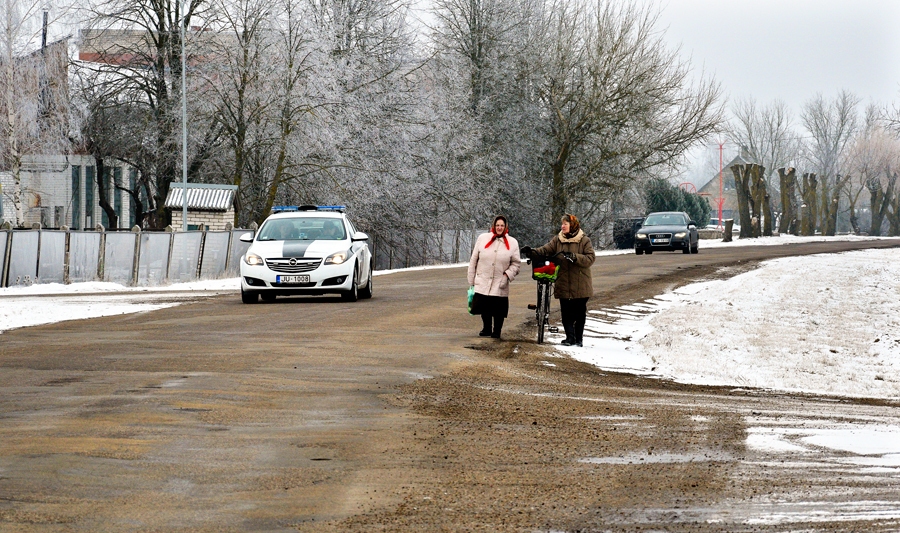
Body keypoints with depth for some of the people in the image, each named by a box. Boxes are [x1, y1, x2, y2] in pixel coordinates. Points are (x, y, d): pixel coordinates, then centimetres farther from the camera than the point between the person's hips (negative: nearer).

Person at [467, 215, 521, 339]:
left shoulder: (512, 243, 6)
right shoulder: (482, 239, 7)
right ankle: (487, 328, 26)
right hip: (482, 282, 1)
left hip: (500, 285, -1)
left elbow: (516, 263, 8)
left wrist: (507, 275, -9)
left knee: (499, 310, -1)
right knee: (484, 308, 4)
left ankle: (497, 331, 17)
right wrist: (471, 281, 8)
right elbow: (473, 261, 10)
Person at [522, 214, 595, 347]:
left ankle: (579, 338, 16)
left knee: (580, 313, 7)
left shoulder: (584, 240, -4)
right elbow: (545, 250, -2)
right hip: (564, 284, 3)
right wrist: (532, 252, -19)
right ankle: (570, 337, 8)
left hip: (580, 285, -3)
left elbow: (590, 258, -12)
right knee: (566, 312, 1)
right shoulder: (558, 239, 6)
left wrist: (574, 257, -25)